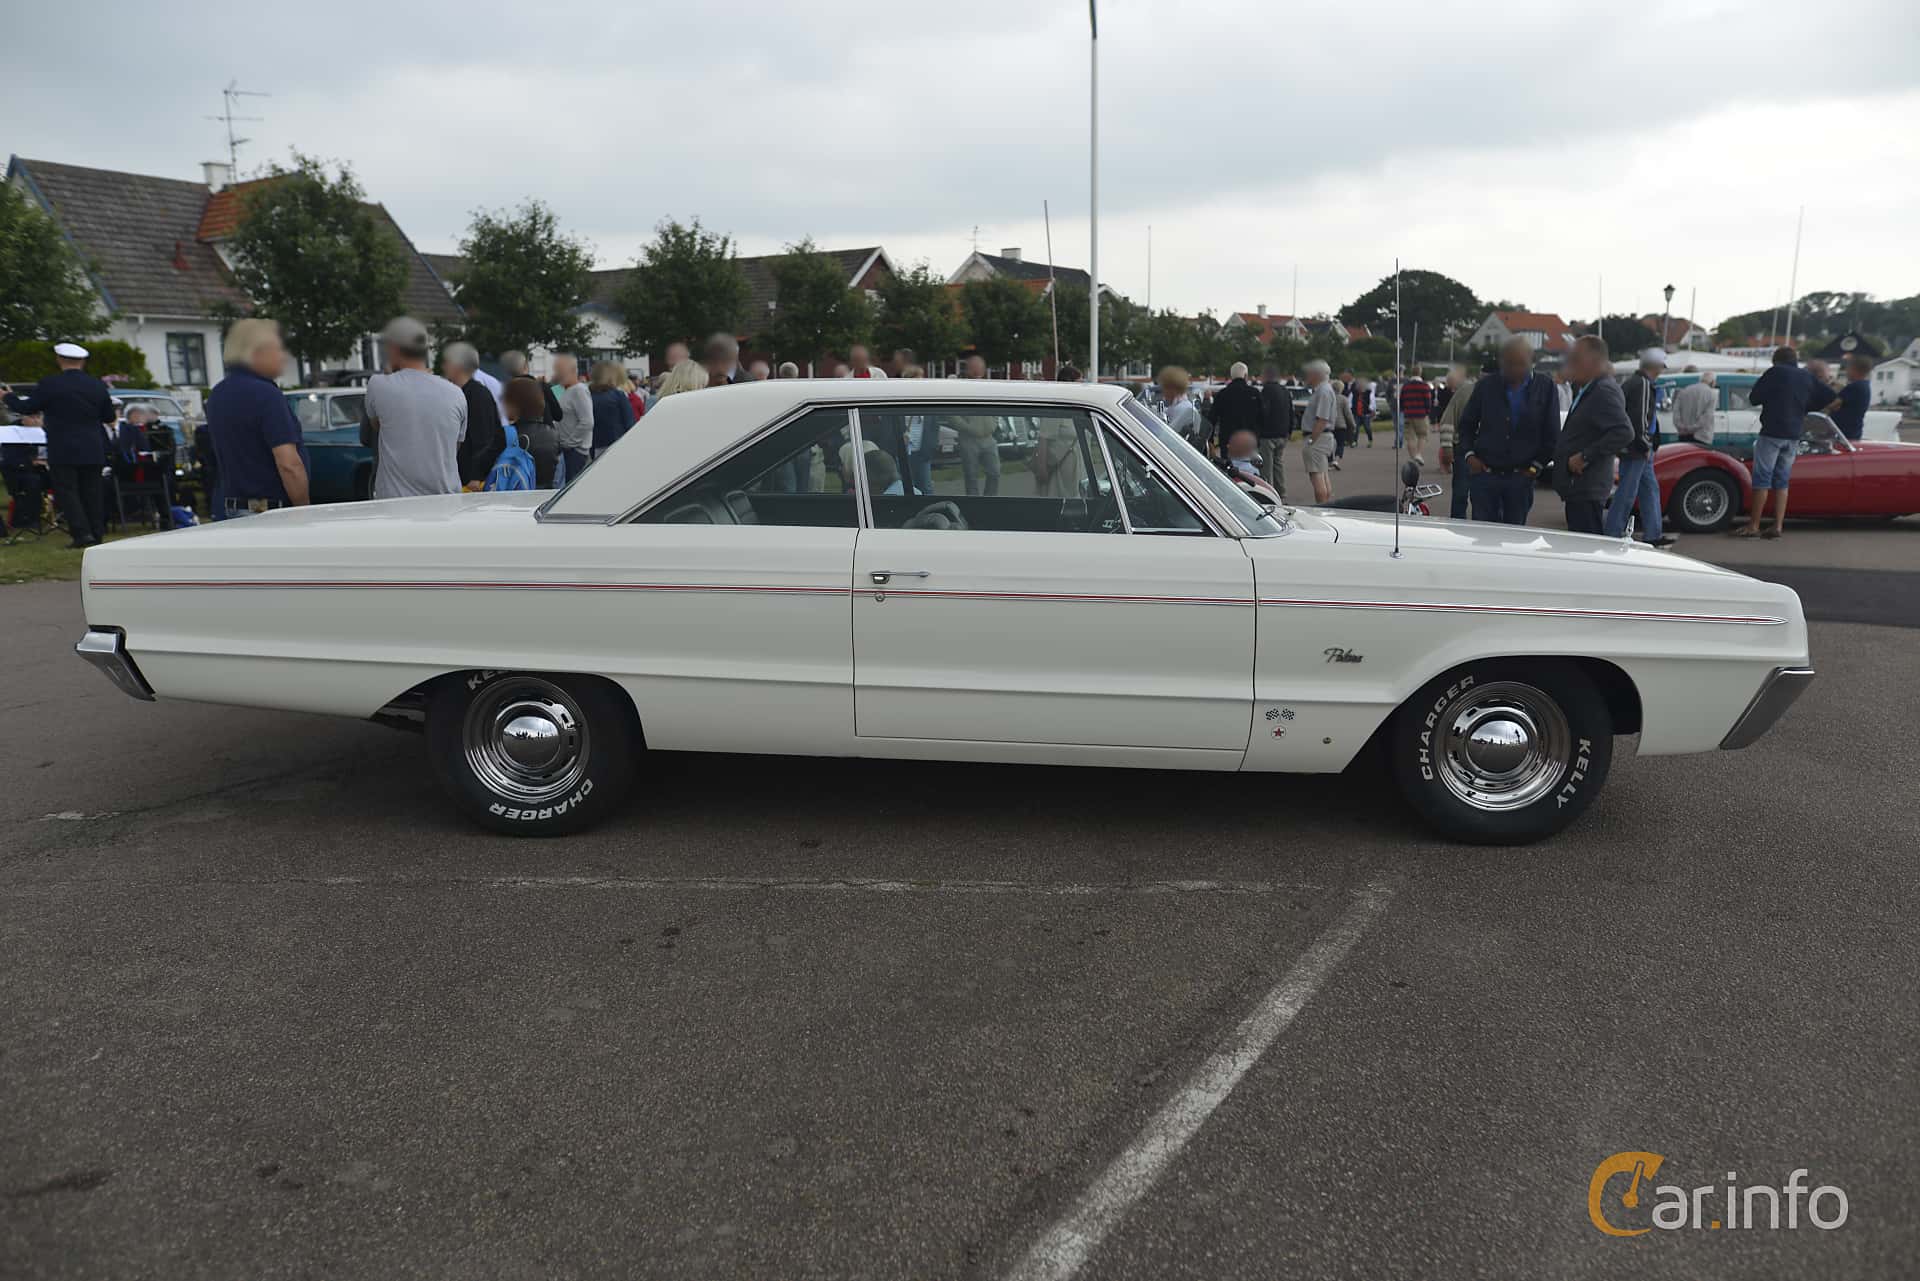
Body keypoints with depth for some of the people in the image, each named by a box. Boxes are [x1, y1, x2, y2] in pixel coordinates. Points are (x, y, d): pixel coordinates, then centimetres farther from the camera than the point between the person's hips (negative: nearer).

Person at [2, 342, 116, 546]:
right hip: (92, 451, 4)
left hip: (62, 451, -4)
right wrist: (114, 413, 32)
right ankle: (97, 534, 10)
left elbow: (27, 407, -4)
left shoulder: (50, 384, -9)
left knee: (66, 492, 1)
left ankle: (82, 534, -8)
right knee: (91, 492, 10)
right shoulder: (97, 385, 2)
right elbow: (109, 416, 9)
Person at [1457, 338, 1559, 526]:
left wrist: (1536, 466, -1)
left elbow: (1552, 433, 5)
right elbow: (1466, 424, 13)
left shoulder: (1545, 387, 1)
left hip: (1520, 477, 0)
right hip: (1484, 473, 0)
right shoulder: (1486, 386, 4)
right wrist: (1469, 454, -1)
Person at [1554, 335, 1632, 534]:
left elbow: (1624, 432, -26)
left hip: (1587, 489, -10)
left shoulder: (1604, 391, -16)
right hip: (1578, 487, 10)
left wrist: (1585, 457, -22)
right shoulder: (1587, 390, 16)